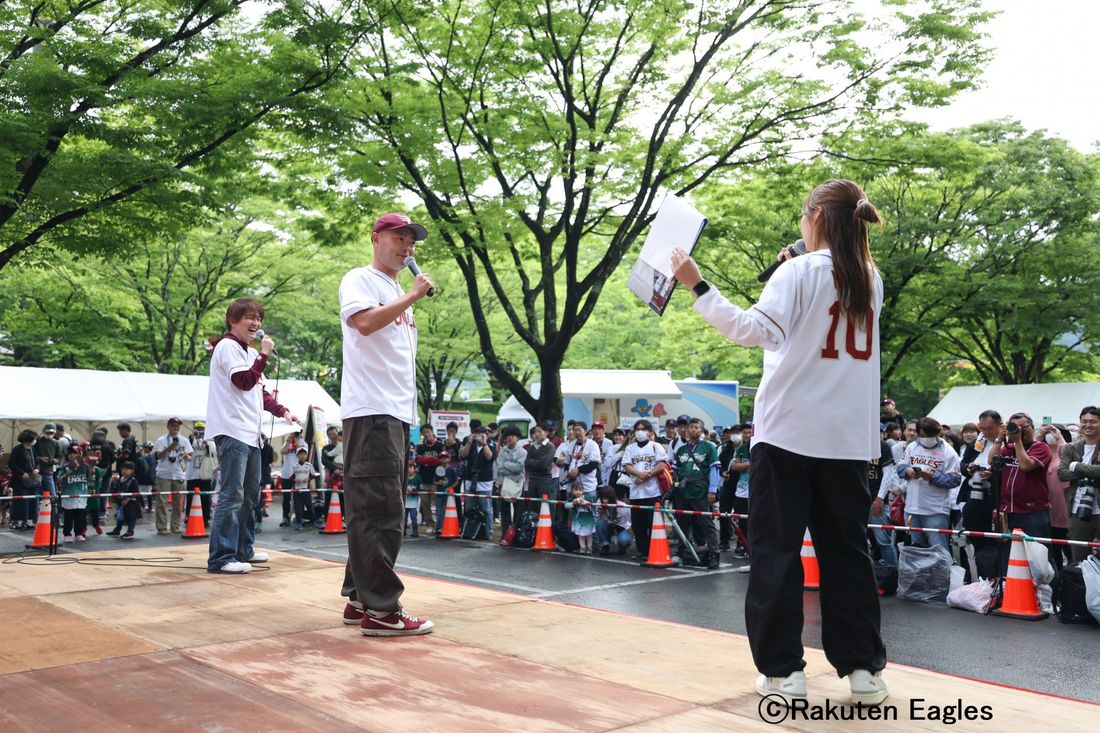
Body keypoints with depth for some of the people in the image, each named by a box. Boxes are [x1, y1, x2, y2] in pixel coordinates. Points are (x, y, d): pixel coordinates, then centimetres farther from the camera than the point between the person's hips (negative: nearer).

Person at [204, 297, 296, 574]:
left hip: (251, 433, 10)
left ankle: (243, 549, 24)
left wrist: (282, 411, 11)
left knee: (250, 494, 14)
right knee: (232, 495, -13)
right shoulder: (228, 346, -6)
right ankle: (220, 558, -12)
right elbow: (245, 382, -17)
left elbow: (260, 391, 24)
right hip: (232, 431, -10)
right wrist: (264, 355, -12)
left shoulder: (250, 352, 22)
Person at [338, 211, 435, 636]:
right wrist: (414, 295, -13)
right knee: (380, 510, -11)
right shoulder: (360, 281, -1)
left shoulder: (399, 296, 26)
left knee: (376, 510, 11)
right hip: (371, 410, -9)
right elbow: (364, 321, -21)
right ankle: (380, 608, -9)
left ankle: (359, 598, 18)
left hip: (399, 413, 9)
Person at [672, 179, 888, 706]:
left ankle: (783, 669, 5)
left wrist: (697, 286, -18)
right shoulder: (870, 280, 12)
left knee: (776, 551, 3)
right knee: (846, 552, 12)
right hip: (849, 438, 5)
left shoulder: (800, 271, -6)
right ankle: (863, 668, 15)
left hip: (789, 431, -5)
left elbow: (755, 330, -20)